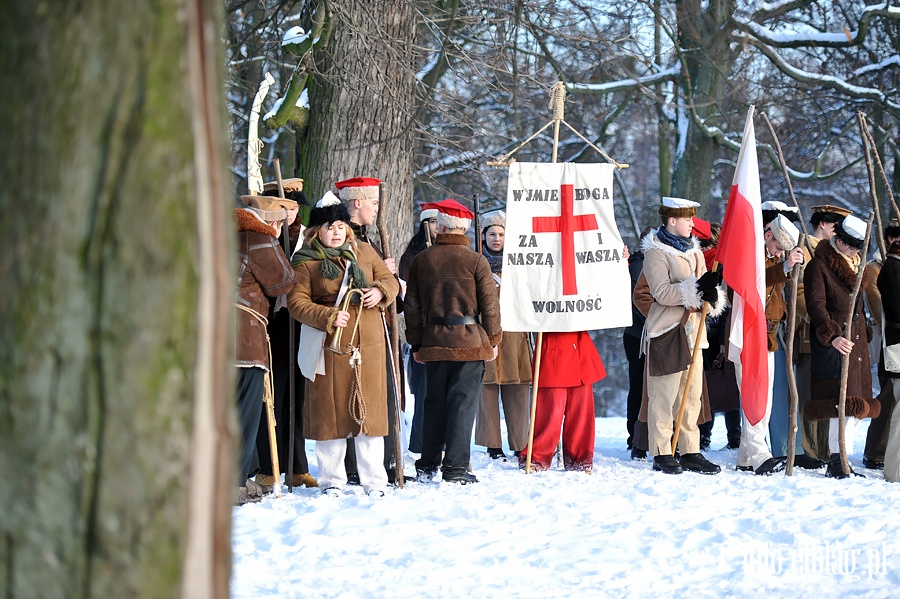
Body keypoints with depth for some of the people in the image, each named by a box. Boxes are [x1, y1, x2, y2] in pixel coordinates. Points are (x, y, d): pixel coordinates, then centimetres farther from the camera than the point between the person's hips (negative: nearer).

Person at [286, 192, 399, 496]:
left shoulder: (364, 252, 11)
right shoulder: (305, 262, -1)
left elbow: (389, 280, 17)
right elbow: (297, 302, -6)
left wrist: (381, 291, -6)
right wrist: (328, 317, -19)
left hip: (368, 344, 3)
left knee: (370, 408, 4)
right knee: (331, 410, 2)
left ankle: (374, 481, 12)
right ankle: (332, 480, 13)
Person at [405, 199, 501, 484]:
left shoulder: (421, 260, 3)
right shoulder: (476, 261, -6)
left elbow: (412, 306, 8)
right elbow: (490, 304, -3)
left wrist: (416, 343, 16)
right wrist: (493, 340, 8)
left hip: (434, 343, 3)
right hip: (470, 343, -3)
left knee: (434, 403, 13)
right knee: (463, 403, -2)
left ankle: (427, 466, 19)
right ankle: (455, 467, -5)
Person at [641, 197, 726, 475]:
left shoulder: (694, 251, 17)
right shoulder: (656, 252, -7)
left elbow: (704, 290, 15)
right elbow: (662, 292, -18)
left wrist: (712, 295, -9)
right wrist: (696, 288, -26)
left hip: (692, 329, 8)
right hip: (666, 330, -8)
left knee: (692, 394, 8)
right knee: (664, 394, -5)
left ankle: (691, 452, 14)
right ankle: (662, 454, -1)